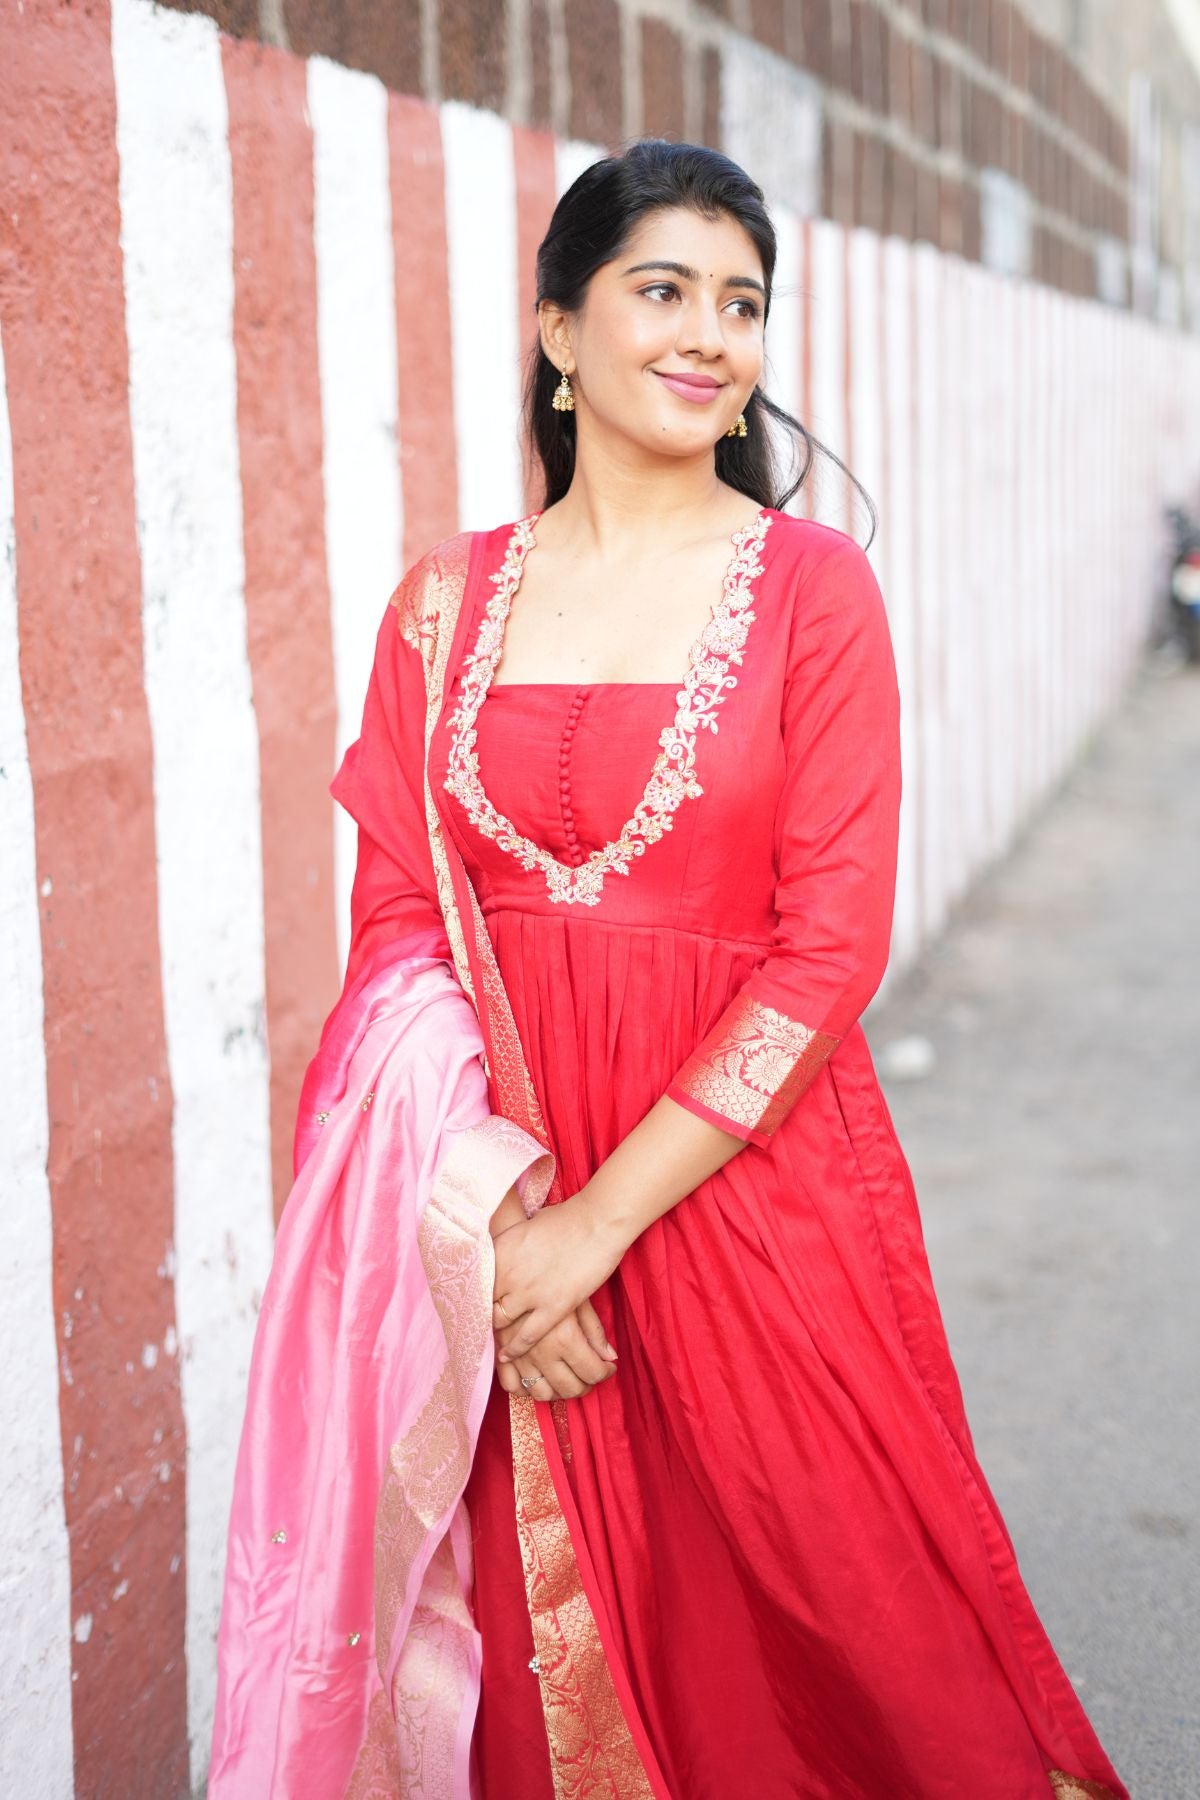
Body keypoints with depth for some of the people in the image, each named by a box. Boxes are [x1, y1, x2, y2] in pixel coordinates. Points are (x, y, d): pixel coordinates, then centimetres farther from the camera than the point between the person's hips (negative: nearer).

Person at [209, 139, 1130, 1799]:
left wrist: (603, 1218, -15)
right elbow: (397, 918, 0)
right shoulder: (447, 601, 4)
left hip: (749, 1171, -2)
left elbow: (830, 948, -10)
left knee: (803, 1632, 10)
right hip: (491, 1187, 2)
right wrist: (488, 1207, -14)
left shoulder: (811, 587, -4)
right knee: (538, 1654, 12)